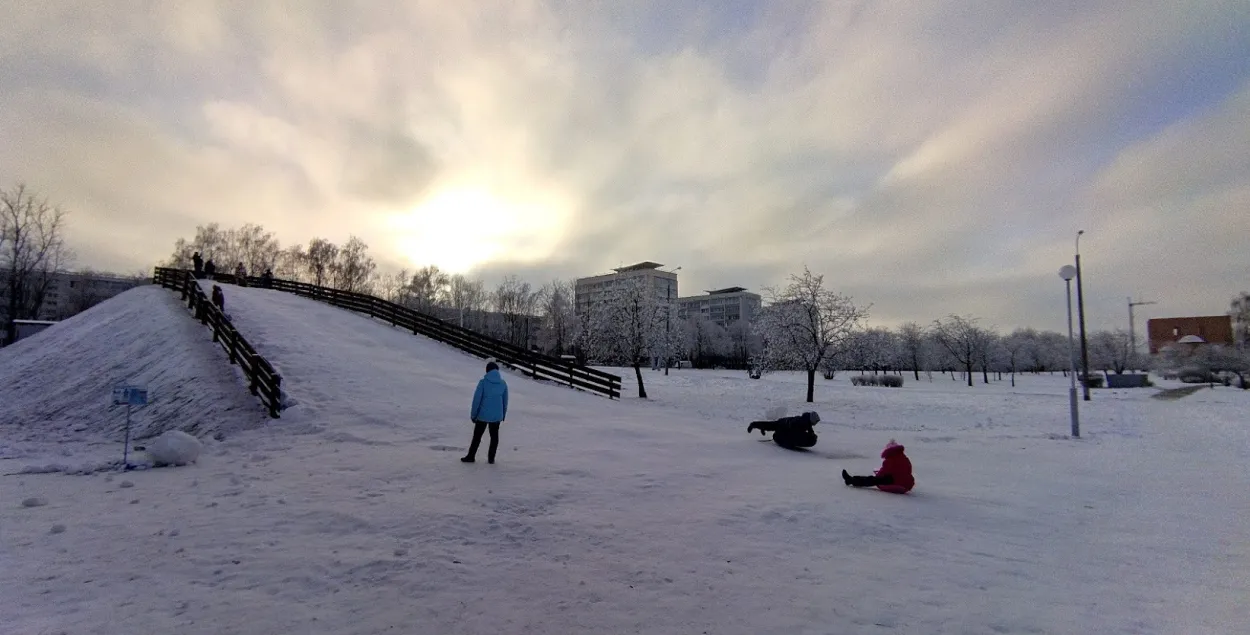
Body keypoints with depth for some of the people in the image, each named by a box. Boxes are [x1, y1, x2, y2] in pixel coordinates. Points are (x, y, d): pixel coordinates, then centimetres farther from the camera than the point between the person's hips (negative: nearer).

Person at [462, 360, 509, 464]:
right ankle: (491, 458, 19)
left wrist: (473, 414, -2)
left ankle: (470, 456, 22)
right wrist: (503, 414, 18)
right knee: (494, 436, 15)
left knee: (477, 436, 12)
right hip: (497, 416, 3)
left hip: (483, 415, -2)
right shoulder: (503, 383, -2)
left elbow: (477, 399, -12)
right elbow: (505, 401, 5)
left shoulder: (483, 382, -13)